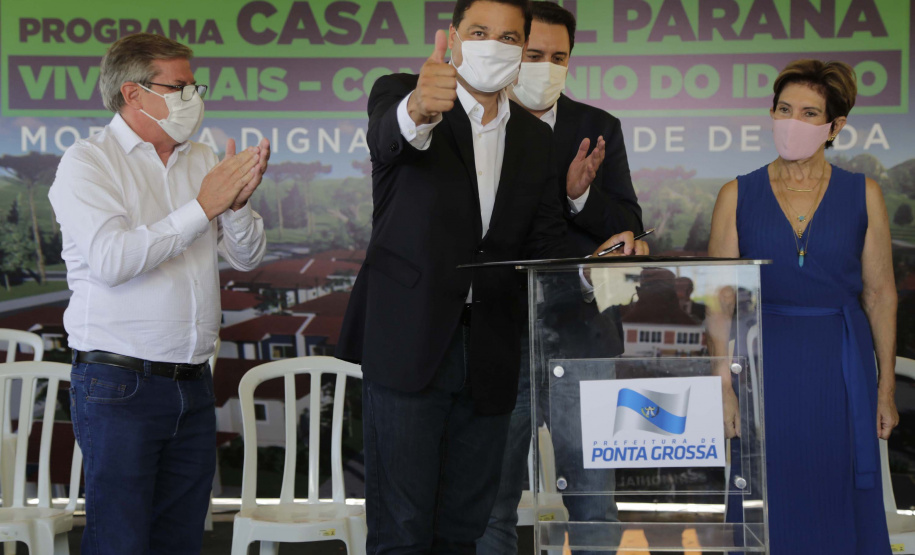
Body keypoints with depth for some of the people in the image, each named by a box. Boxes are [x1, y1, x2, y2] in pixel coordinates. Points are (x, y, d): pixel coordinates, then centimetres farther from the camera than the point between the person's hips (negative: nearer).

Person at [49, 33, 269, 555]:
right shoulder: (88, 162, -4)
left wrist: (238, 204, -9)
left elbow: (248, 257, 13)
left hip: (193, 385, 6)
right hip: (119, 386, -6)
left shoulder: (202, 160, 14)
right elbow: (111, 260, -20)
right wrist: (203, 207, -16)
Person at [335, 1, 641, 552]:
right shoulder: (401, 93, -1)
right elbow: (388, 134, -26)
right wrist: (419, 110, -50)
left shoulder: (536, 138, 14)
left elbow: (546, 242, 11)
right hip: (409, 343, -5)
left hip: (490, 356, 5)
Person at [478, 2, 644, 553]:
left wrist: (578, 194, -16)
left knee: (595, 504, 5)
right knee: (492, 503, 7)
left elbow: (628, 230, 3)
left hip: (583, 336, 1)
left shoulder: (599, 129, 8)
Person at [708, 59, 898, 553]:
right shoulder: (737, 196, 2)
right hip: (765, 368, 0)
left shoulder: (862, 195, 3)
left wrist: (885, 389, 1)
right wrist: (724, 385, -7)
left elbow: (880, 294, 4)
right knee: (769, 510, 3)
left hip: (841, 369, 0)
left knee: (839, 505, 5)